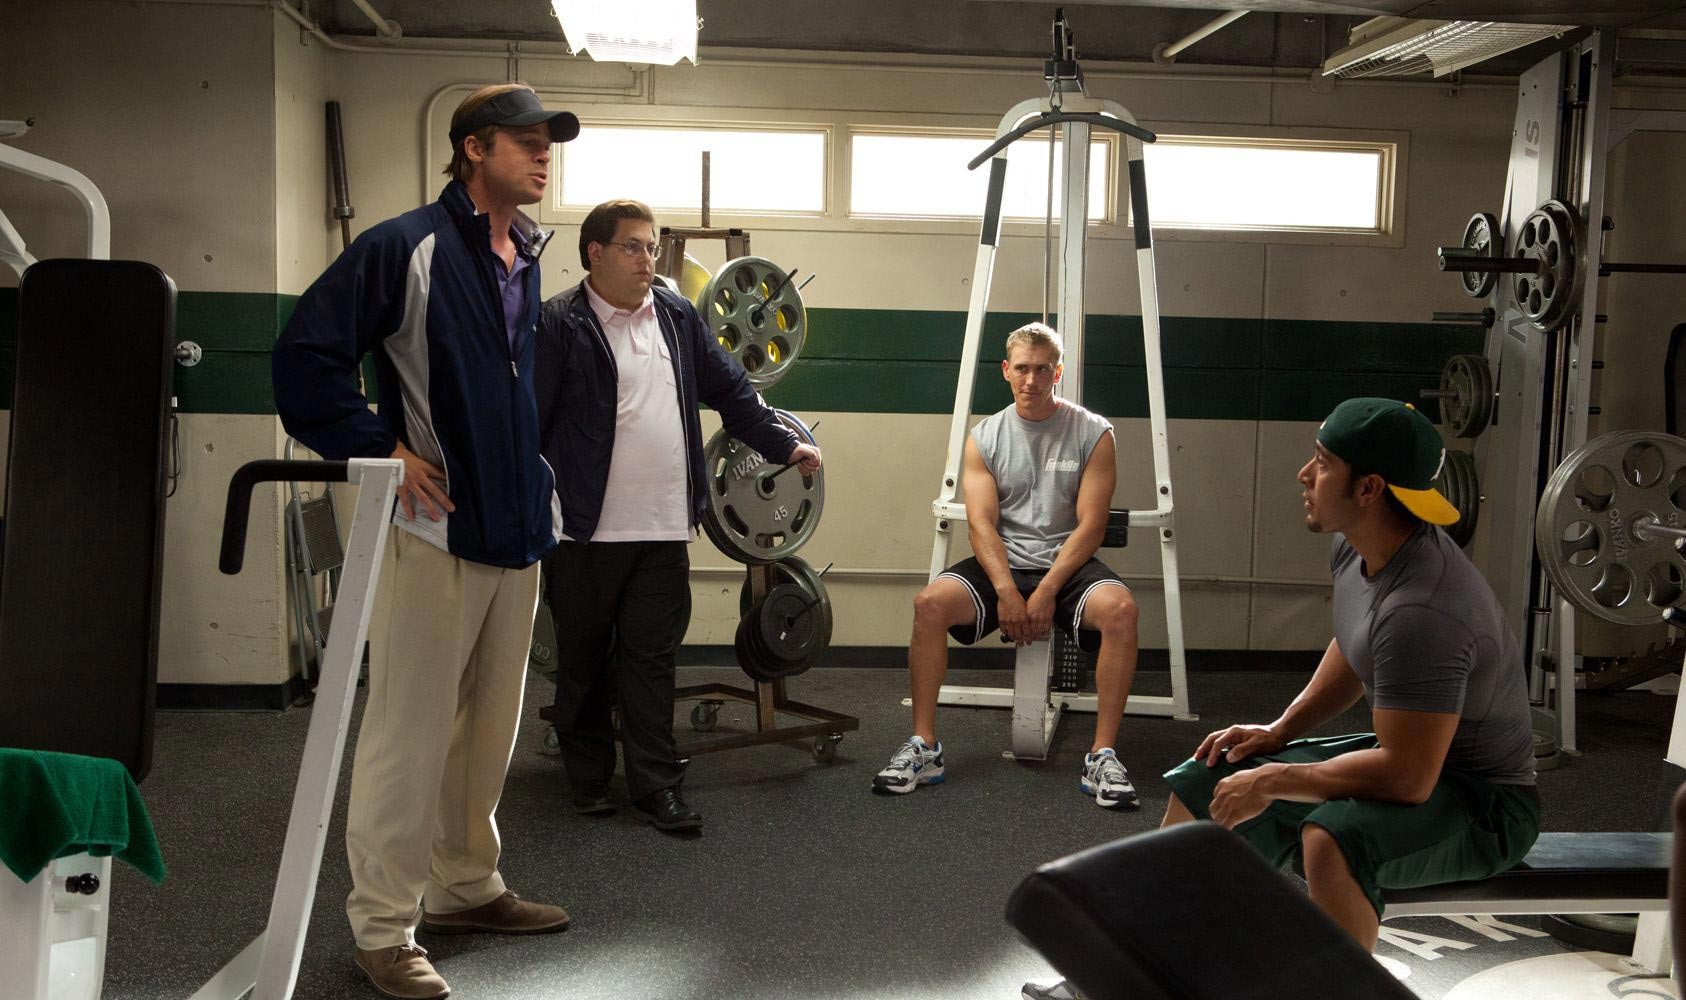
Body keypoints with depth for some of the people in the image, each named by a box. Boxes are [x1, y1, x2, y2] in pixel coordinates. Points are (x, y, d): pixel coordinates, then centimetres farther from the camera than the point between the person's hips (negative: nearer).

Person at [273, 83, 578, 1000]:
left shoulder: (528, 262, 14)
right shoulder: (406, 248, -10)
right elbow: (307, 356, -14)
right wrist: (382, 450, -14)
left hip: (515, 530, 8)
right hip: (437, 530, -7)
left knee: (488, 727, 16)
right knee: (409, 734, 0)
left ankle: (463, 888, 31)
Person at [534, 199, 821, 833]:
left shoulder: (679, 317, 12)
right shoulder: (558, 325, -6)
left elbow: (730, 390, 19)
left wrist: (783, 444, 14)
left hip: (665, 529, 4)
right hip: (585, 528, -3)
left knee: (651, 659, 6)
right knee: (583, 660, 10)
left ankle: (655, 786, 12)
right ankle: (588, 778, 25)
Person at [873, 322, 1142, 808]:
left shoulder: (1092, 433, 0)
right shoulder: (984, 438, 6)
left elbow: (1090, 524, -6)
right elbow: (981, 523, -3)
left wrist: (1046, 592, -17)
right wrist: (1007, 591, -19)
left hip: (1067, 566, -1)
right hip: (1002, 564, 2)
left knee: (1120, 609, -33)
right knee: (930, 603, -26)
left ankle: (1102, 757, -25)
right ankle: (923, 747, -15)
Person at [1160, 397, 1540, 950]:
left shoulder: (1421, 611, -33)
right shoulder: (1356, 547, -4)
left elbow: (1406, 778, -33)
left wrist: (1272, 781, -23)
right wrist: (1278, 732, 5)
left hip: (1484, 804, -9)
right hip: (1409, 750, 10)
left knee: (1330, 840, -40)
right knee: (1200, 788, 6)